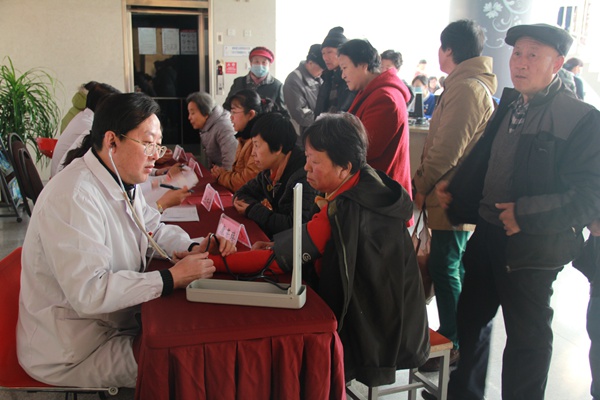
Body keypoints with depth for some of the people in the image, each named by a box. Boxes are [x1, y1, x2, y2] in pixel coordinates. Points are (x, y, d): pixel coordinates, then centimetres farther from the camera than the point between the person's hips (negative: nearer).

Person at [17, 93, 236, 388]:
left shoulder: (123, 181, 3)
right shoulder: (73, 197, -28)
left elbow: (154, 230, 14)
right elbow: (89, 292, -34)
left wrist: (195, 248, -6)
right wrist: (172, 278, -29)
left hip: (116, 324, 9)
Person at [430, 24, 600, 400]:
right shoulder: (509, 106, 9)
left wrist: (527, 214, -26)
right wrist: (454, 188, 7)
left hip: (531, 247, -7)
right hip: (487, 234, 8)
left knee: (527, 337, 9)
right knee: (471, 316, 21)